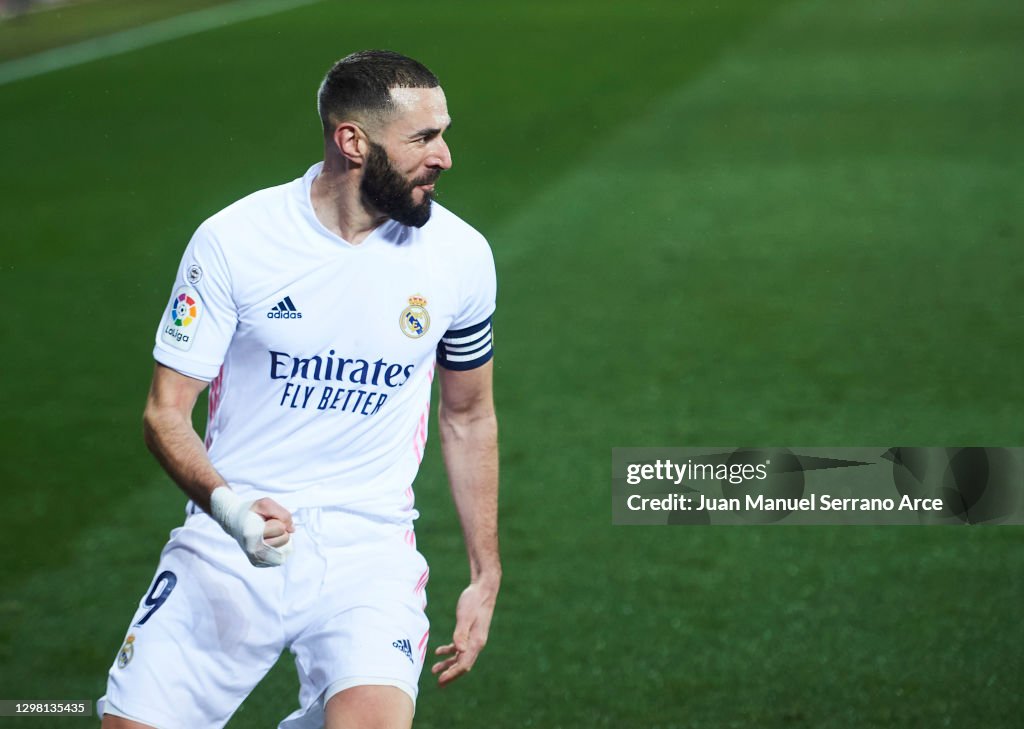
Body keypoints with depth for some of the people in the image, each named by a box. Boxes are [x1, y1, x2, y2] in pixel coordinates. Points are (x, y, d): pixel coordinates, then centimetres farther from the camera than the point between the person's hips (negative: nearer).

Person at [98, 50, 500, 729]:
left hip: (368, 552, 0)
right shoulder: (232, 241, -8)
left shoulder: (461, 256, -1)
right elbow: (166, 414, -4)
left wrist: (486, 577, 14)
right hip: (229, 545, 0)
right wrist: (228, 506, -24)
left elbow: (469, 418, 14)